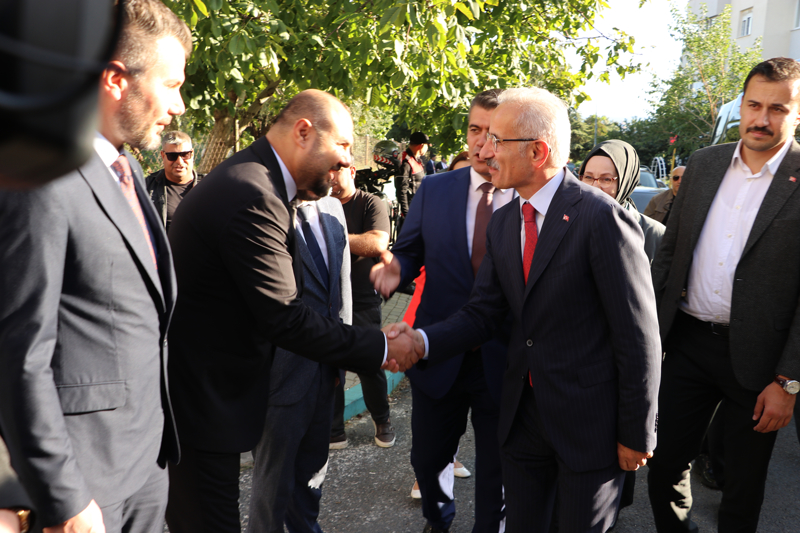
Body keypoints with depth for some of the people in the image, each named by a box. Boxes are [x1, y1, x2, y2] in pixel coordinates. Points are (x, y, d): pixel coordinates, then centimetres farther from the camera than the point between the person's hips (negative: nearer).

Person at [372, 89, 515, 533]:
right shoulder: (434, 190, 2)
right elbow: (410, 251, 5)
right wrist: (396, 268, -18)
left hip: (503, 362, -2)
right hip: (438, 357, 3)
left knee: (496, 471, 15)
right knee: (427, 458, 21)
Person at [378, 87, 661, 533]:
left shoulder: (601, 217, -18)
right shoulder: (503, 223, 4)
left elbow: (638, 336, -15)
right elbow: (484, 312, 3)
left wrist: (637, 434, -11)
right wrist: (423, 340, -14)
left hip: (589, 424, -6)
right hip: (522, 417, 6)